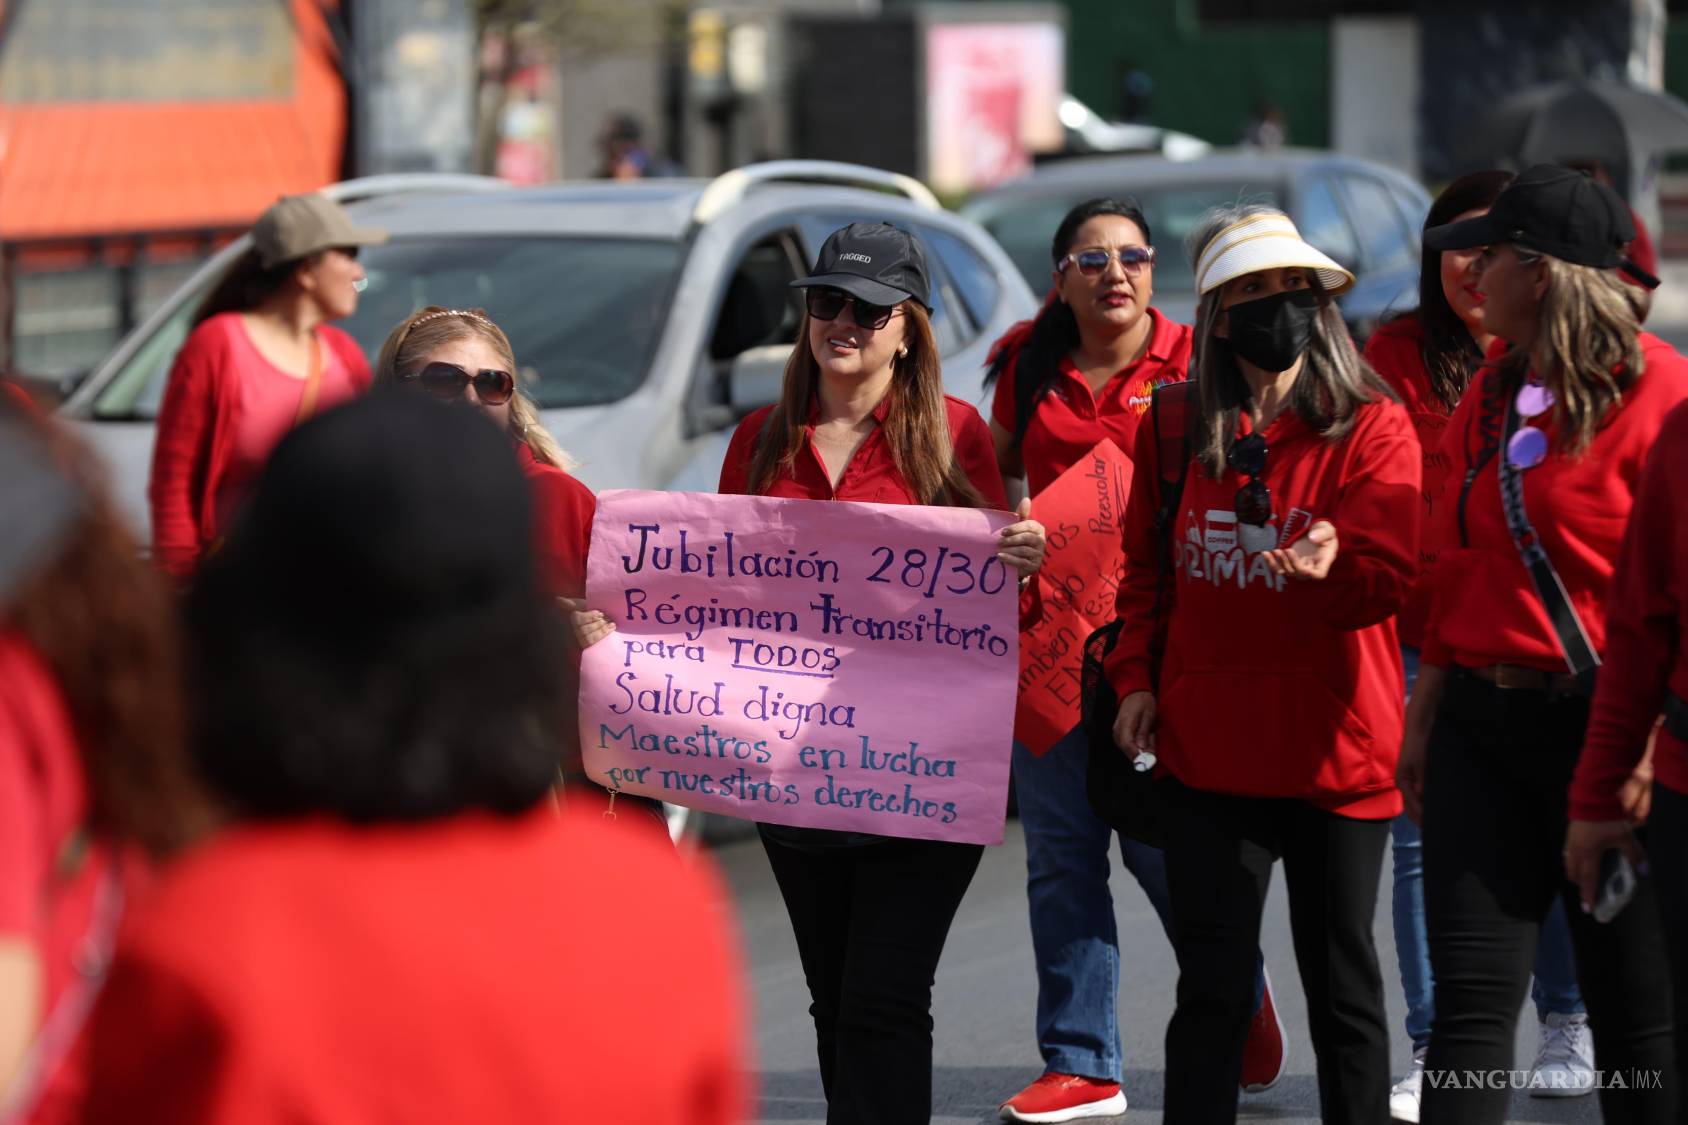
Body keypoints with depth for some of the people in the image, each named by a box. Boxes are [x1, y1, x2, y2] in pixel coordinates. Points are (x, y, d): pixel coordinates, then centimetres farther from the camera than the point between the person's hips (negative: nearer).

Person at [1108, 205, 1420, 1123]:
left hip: (1337, 751, -2)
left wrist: (1332, 566, -36)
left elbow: (1387, 574, -14)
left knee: (1340, 980, 7)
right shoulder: (1176, 428, 6)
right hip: (1208, 748, 2)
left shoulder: (1372, 429, -4)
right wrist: (1136, 676, 5)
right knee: (1210, 990, 5)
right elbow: (1146, 566, 17)